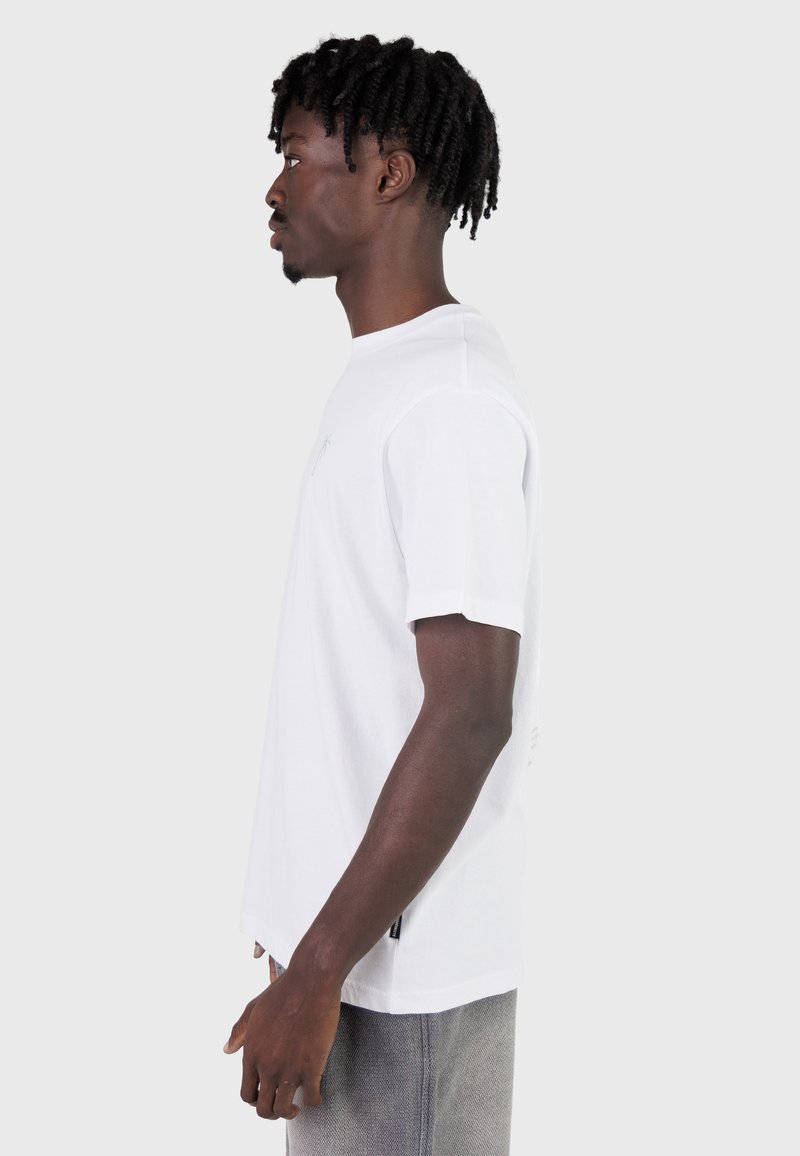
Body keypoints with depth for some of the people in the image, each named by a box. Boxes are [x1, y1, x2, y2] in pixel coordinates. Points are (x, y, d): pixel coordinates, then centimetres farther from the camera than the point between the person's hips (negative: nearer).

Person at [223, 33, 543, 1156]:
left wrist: (315, 972, -22)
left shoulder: (452, 398, -20)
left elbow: (471, 715, -24)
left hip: (405, 970, -9)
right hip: (353, 934, 9)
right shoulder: (379, 378, 11)